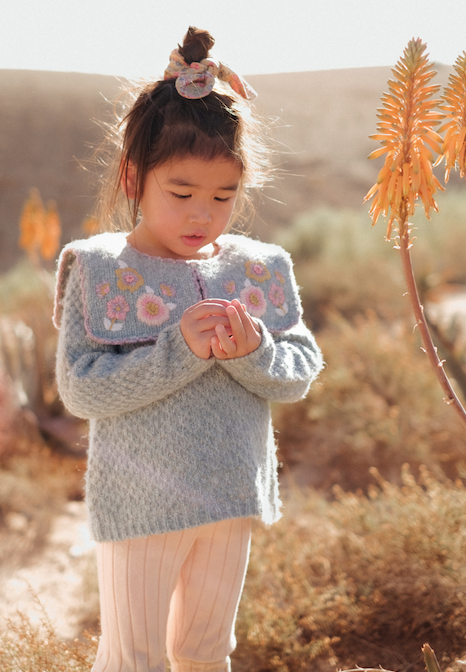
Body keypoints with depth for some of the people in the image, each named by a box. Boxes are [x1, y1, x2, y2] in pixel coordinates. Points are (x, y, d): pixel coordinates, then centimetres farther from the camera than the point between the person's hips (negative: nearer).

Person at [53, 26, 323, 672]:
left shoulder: (260, 269, -1)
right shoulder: (100, 271, -12)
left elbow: (300, 374, -1)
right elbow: (79, 389, -18)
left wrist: (253, 352, -22)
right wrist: (177, 352, -28)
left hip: (232, 496, 4)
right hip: (140, 500, -4)